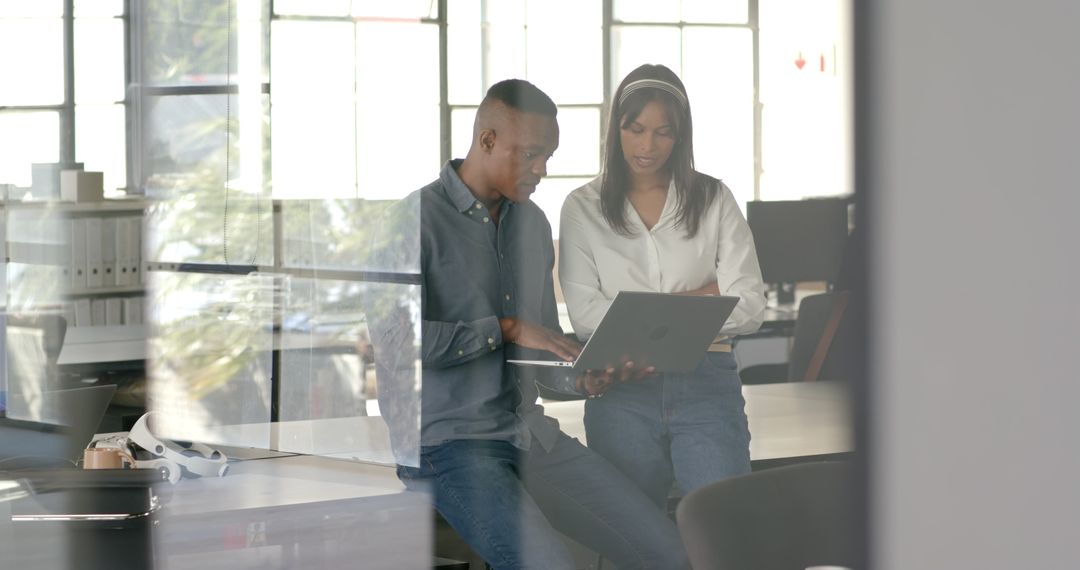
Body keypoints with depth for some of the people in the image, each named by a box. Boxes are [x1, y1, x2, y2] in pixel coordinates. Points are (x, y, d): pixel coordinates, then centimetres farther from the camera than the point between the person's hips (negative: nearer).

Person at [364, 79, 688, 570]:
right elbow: (392, 338, -20)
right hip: (446, 443, -7)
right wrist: (505, 328, -13)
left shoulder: (532, 224, 14)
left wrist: (580, 376, -4)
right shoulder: (416, 221, -9)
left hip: (530, 433, 7)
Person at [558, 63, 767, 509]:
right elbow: (585, 316, -5)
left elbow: (750, 308, 0)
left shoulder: (713, 200, 9)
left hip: (706, 386, 0)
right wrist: (700, 298, -5)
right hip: (622, 393, 0)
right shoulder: (583, 209, 7)